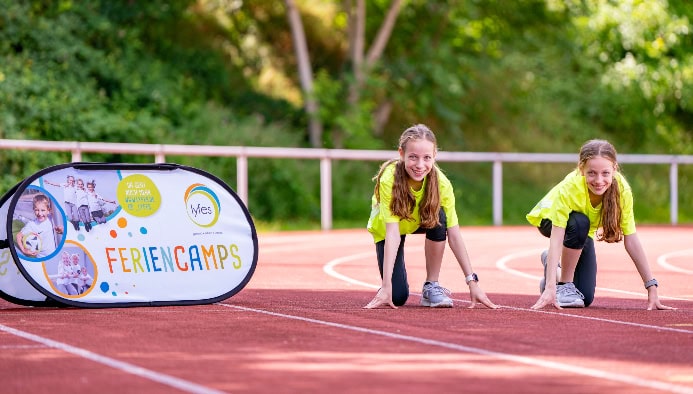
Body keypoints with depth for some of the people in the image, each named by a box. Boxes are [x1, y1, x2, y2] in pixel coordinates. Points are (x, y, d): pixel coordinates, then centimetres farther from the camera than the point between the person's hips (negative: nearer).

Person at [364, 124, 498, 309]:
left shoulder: (441, 183, -29)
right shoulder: (389, 179, -36)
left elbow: (454, 235, -28)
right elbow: (392, 232, -40)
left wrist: (472, 282, -32)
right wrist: (387, 286, -45)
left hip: (421, 222, 2)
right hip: (384, 227, -2)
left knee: (438, 218, -33)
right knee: (398, 297, -19)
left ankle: (431, 287, -17)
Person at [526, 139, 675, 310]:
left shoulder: (622, 189, -31)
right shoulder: (569, 188, -40)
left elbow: (631, 240, -26)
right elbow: (556, 237, -46)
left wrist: (652, 288, -30)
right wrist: (550, 288, -55)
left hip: (582, 234, 4)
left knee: (586, 298, -6)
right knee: (580, 222, -38)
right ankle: (563, 284, -17)